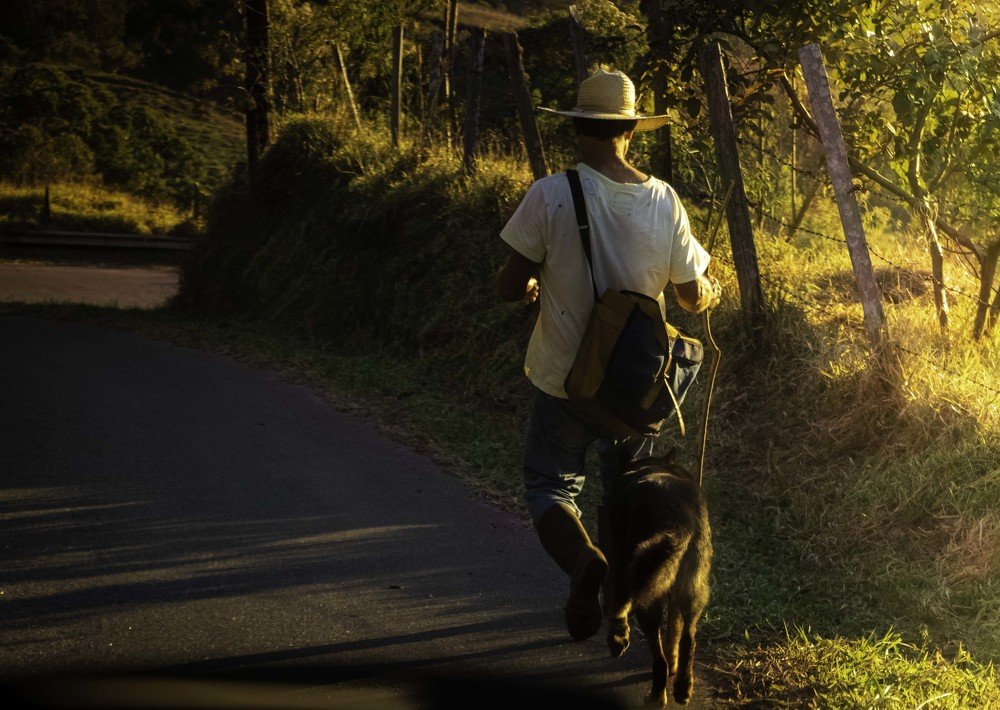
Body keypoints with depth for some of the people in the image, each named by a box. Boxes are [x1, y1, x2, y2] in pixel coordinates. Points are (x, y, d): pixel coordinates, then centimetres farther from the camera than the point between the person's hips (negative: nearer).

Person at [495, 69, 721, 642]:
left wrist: (532, 287, 10)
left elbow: (510, 288, -14)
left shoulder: (552, 195, -18)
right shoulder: (665, 201, -9)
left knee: (550, 486, 11)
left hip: (563, 377, -2)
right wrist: (712, 290, 23)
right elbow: (694, 298, -1)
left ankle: (584, 561, -17)